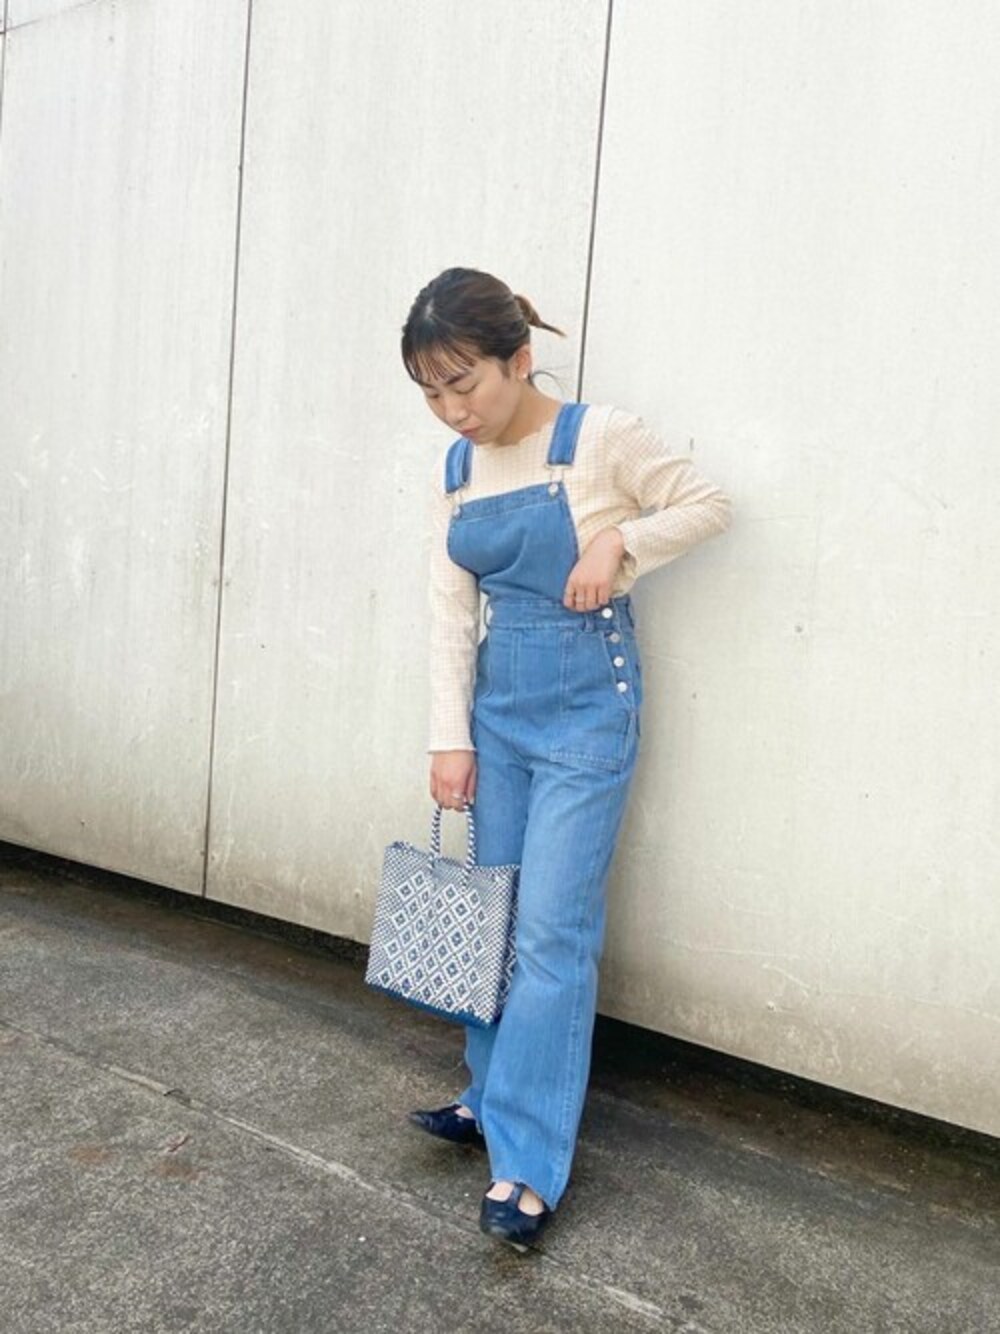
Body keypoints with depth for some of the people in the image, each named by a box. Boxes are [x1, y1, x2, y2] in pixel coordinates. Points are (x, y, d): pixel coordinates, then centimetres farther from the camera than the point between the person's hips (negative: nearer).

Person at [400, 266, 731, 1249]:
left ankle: (527, 1164, 8)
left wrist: (618, 543, -16)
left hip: (586, 704, -6)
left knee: (552, 929, -5)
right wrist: (450, 739, 2)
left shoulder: (602, 438, -10)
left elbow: (708, 505, 1)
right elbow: (451, 612, 5)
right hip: (498, 706, 6)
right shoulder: (454, 472, 5)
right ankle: (494, 1096, 33)